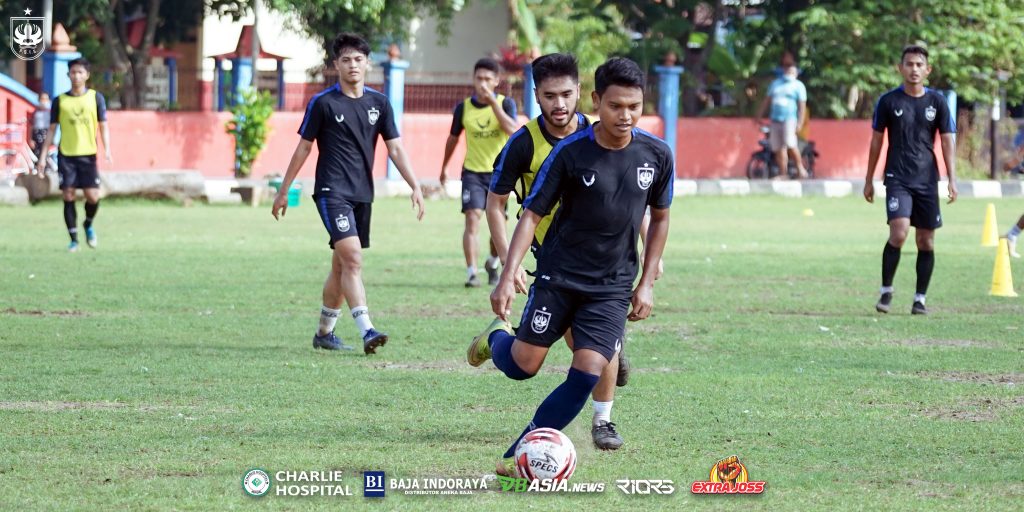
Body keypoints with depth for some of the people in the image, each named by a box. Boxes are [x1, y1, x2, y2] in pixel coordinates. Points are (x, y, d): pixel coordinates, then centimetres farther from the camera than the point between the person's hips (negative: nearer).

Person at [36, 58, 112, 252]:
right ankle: (73, 239, 6)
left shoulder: (96, 97, 4)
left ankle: (88, 225, 24)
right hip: (65, 155, 1)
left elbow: (103, 126, 4)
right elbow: (51, 130, 8)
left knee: (93, 196, -7)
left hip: (88, 154, -1)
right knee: (68, 196, -3)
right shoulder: (60, 101, 6)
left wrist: (107, 150, -10)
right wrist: (43, 156, 3)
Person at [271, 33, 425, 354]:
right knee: (352, 257, -20)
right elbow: (303, 148, 4)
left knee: (341, 266, 11)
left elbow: (395, 149, 9)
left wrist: (415, 187, -1)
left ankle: (324, 333, 24)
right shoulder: (323, 103, -3)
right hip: (332, 191, -5)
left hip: (362, 194, 5)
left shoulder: (379, 103, 8)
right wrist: (283, 191, 6)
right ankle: (366, 331, -29)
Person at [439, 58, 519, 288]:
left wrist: (493, 102, -24)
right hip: (473, 172, 0)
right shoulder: (463, 107, 0)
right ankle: (471, 273, -17)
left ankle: (493, 263, 33)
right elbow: (453, 138, 14)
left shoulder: (506, 104, -4)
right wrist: (444, 167, 21)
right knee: (472, 219, -15)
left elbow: (512, 130, -22)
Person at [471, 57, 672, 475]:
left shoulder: (657, 155, -4)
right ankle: (497, 336, 37)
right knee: (522, 367, 0)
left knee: (586, 375, -13)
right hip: (558, 276, -2)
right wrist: (508, 278, -19)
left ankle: (519, 456, -2)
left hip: (613, 287, 2)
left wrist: (647, 284, 6)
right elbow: (532, 214, -9)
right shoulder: (570, 153, -13)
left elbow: (660, 218, 11)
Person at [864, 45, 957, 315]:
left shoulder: (937, 101, 4)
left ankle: (920, 299, 13)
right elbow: (876, 140, 8)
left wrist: (952, 179, -3)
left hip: (927, 180, 2)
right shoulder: (889, 101, 1)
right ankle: (886, 290, -2)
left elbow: (947, 141, 6)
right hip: (897, 178, -2)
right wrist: (869, 179, 9)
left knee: (926, 241, 3)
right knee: (899, 233, -18)